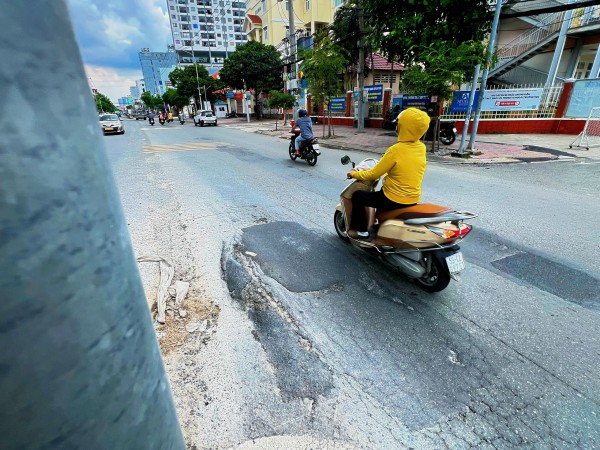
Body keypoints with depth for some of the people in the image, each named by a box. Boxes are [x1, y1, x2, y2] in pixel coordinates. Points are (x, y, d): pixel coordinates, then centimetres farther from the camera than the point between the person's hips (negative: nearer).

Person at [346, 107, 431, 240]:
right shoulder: (421, 148, -2)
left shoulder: (396, 150, -23)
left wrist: (354, 174, 0)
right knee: (380, 192, 35)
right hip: (413, 199, 8)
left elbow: (373, 174, -15)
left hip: (394, 200, -7)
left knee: (357, 196, 9)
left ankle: (361, 231, 15)